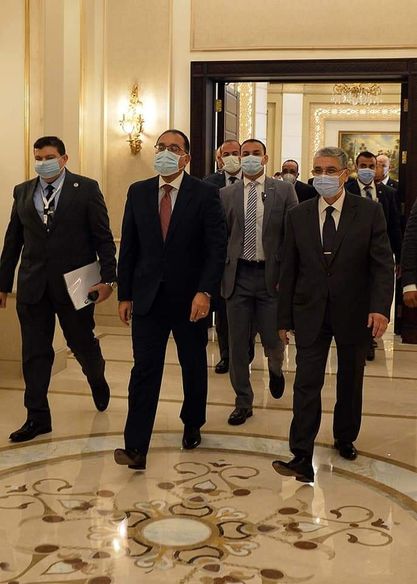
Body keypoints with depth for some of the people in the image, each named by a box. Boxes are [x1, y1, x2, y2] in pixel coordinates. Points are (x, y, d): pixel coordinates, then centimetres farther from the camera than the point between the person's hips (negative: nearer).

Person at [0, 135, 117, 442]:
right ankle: (37, 417, 16)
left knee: (83, 343, 10)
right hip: (32, 286, 3)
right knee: (34, 353, 5)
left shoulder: (86, 188, -2)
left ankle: (97, 377, 44)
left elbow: (103, 236, -4)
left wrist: (108, 277, -10)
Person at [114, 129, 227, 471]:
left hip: (190, 298, -1)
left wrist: (205, 292, -19)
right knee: (145, 369, -3)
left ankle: (192, 426, 35)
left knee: (194, 367, 14)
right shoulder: (138, 192, 4)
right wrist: (125, 294, 4)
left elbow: (217, 248, -10)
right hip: (147, 297, 1)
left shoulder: (205, 194, -5)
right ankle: (136, 448, -1)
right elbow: (129, 247, 6)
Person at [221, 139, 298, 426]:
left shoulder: (284, 191, 1)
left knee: (272, 339, 4)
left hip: (271, 275, -2)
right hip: (238, 275, 2)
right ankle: (243, 402, 22)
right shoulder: (226, 194, 6)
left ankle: (276, 369, 41)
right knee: (238, 343, 6)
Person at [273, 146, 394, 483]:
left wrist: (380, 307, -18)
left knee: (350, 381, 15)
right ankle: (302, 458, -4)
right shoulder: (299, 216, 2)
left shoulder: (369, 212, -4)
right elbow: (289, 270, 5)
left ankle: (345, 439, 36)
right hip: (311, 313, 0)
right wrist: (285, 318, 4)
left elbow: (383, 264, -6)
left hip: (353, 313, 0)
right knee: (307, 384, -5)